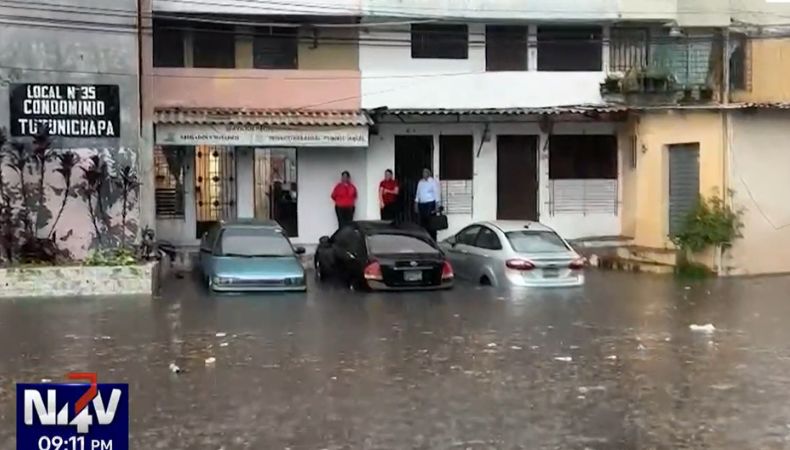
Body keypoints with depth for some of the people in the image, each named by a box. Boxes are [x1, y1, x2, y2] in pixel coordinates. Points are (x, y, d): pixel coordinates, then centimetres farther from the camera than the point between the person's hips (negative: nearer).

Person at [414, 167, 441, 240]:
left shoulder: (433, 182, -2)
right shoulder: (420, 182, 16)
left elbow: (437, 193, -6)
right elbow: (418, 193, 19)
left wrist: (437, 205, -12)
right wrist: (416, 203, 13)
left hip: (430, 204, -5)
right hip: (421, 204, 5)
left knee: (431, 223, -7)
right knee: (422, 222, 2)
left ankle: (432, 240, -3)